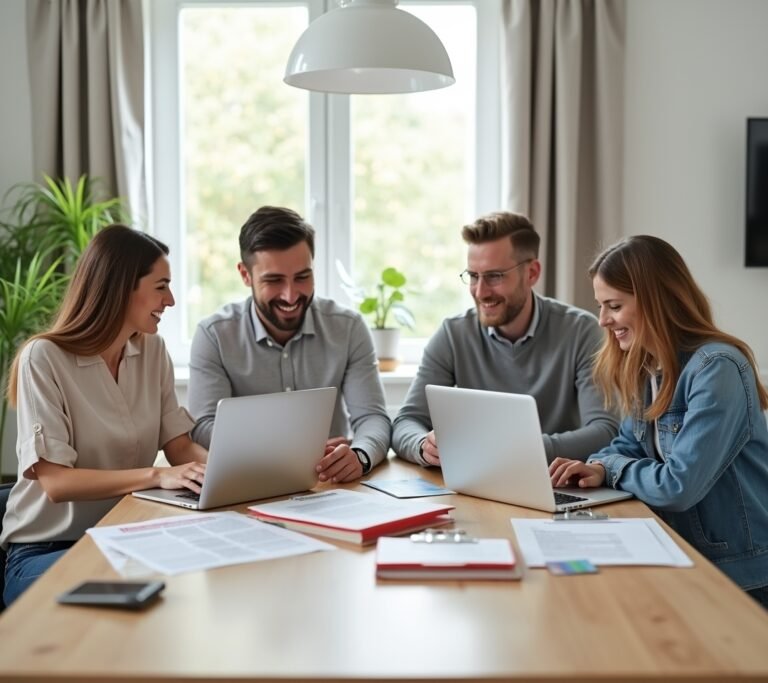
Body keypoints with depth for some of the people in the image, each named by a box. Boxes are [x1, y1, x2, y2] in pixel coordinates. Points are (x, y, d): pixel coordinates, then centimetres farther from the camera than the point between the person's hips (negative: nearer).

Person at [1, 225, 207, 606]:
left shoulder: (153, 352, 6)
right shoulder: (45, 359, -15)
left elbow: (180, 447, 4)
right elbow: (55, 482, -21)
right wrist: (157, 477, -32)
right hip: (44, 551, -6)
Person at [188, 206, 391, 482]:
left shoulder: (348, 328, -2)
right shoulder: (213, 335, -6)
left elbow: (373, 417, -7)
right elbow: (205, 428, -15)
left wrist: (359, 456, -31)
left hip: (333, 484, 2)